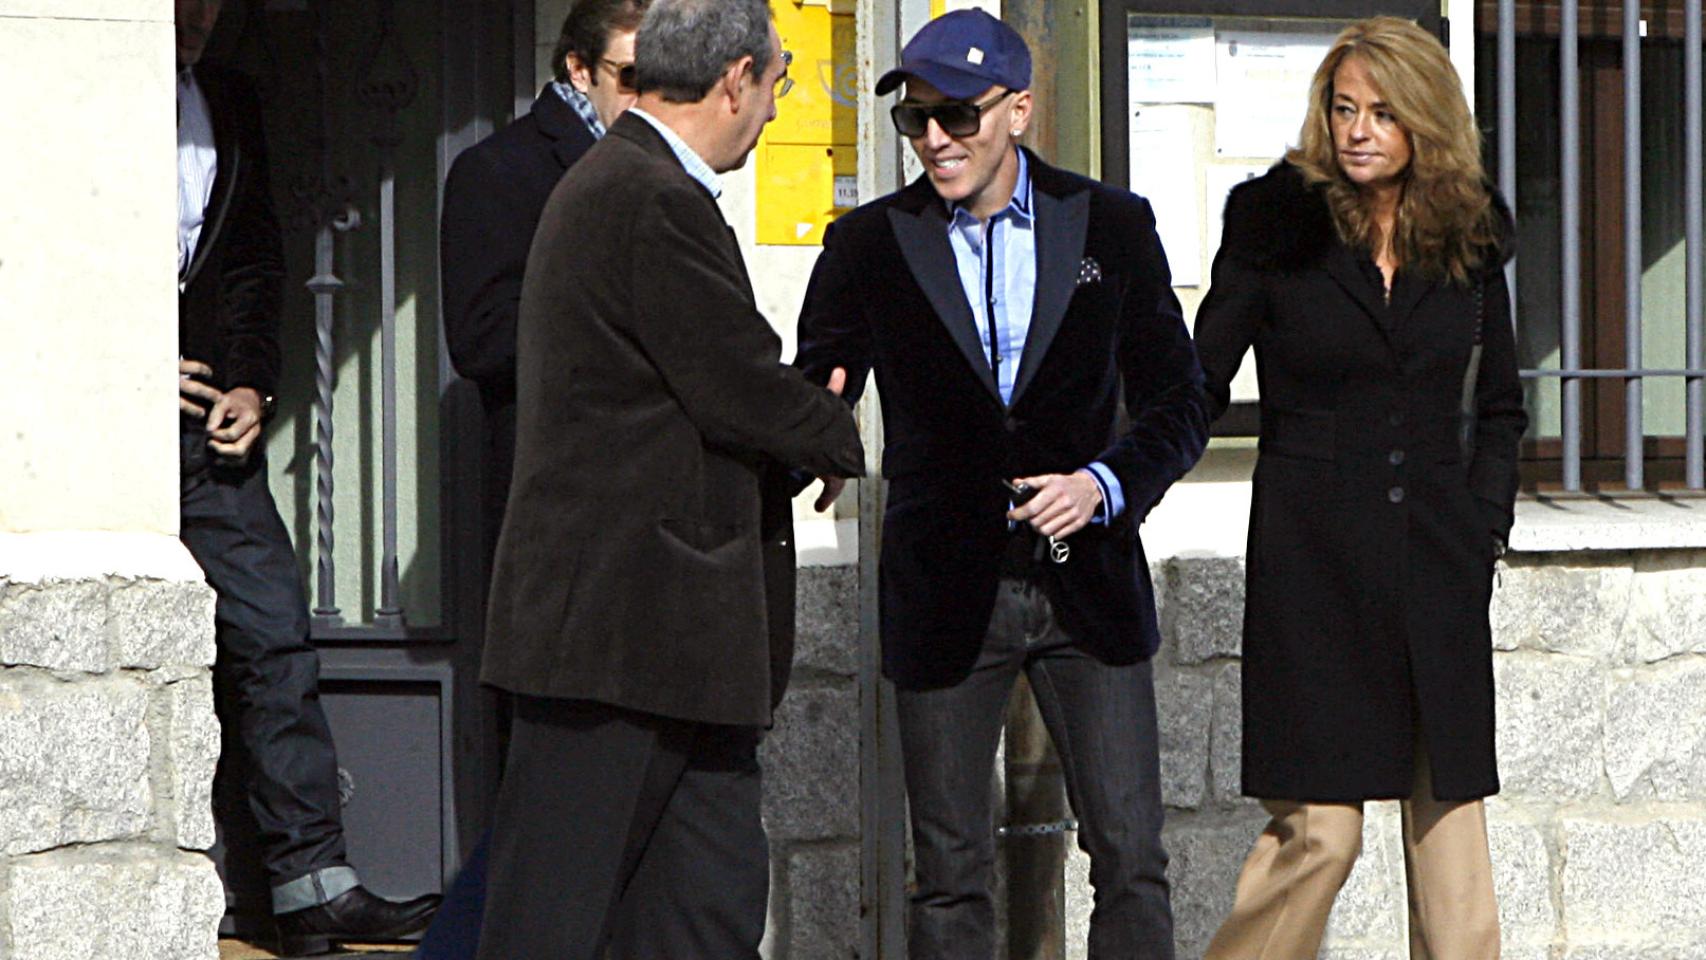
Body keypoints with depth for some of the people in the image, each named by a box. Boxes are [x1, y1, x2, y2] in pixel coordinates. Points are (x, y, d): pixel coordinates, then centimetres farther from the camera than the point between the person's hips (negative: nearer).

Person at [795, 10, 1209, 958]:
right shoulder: (870, 244, 2)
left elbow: (1176, 405, 6)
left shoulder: (1112, 227, 3)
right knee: (950, 876, 3)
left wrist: (1103, 482, -13)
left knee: (1131, 861, -2)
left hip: (1086, 584, 0)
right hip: (944, 592, 0)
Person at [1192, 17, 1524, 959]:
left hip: (1437, 563, 4)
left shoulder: (1468, 236, 9)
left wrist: (1482, 525, 8)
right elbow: (1199, 384, 1)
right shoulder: (1277, 222, -1)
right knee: (1318, 828, -8)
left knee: (1449, 824, 1)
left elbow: (1499, 406, 19)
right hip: (1314, 558, -3)